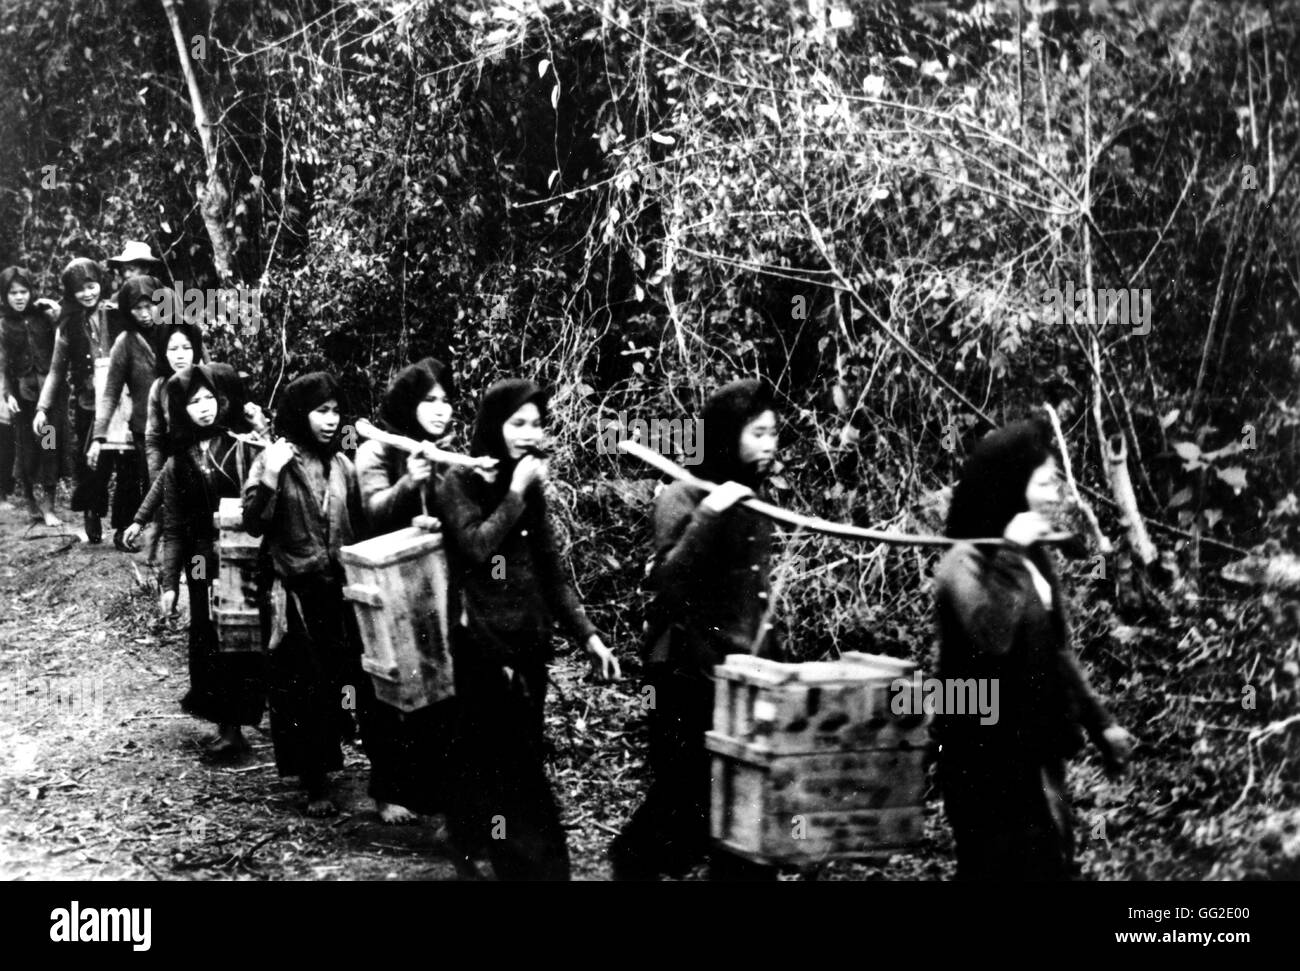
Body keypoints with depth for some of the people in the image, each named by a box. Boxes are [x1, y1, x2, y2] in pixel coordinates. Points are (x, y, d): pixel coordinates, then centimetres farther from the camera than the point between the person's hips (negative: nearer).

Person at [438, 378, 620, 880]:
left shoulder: (531, 486, 10)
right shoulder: (460, 481, -5)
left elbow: (553, 574, 12)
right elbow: (476, 546, -22)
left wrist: (588, 634, 5)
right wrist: (515, 493, -17)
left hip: (529, 641, 6)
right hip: (483, 641, -6)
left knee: (508, 755, 9)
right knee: (512, 762, -6)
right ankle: (536, 866, -4)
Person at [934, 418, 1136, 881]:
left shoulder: (1036, 558, 11)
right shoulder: (965, 562, -15)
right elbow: (992, 636, -34)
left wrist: (1099, 721, 17)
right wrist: (1011, 554, -27)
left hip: (1036, 746, 9)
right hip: (987, 752, -9)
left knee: (1050, 862, 13)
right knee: (1001, 866, -5)